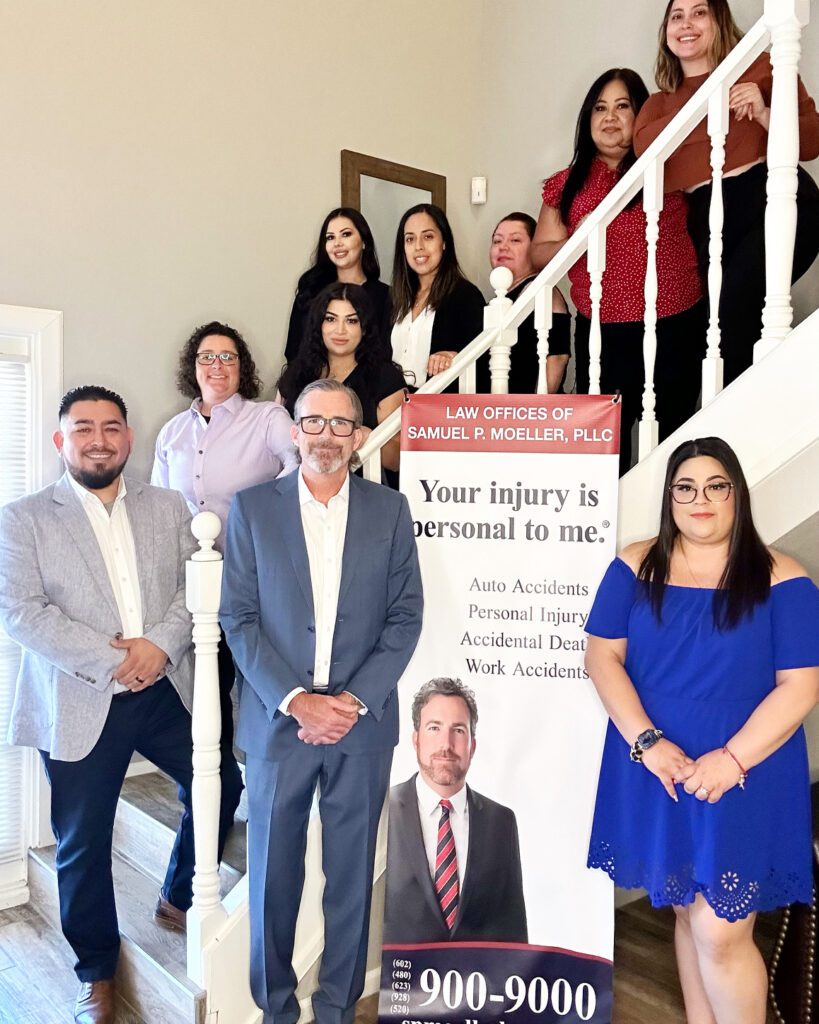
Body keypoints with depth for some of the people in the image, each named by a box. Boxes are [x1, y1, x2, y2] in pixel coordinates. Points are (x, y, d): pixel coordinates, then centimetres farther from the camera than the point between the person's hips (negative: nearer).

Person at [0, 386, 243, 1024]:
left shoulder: (168, 508, 8)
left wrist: (160, 644, -16)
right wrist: (109, 660, -17)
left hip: (168, 691, 3)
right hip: (81, 706, -3)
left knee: (219, 788, 11)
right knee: (83, 842, 10)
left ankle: (180, 901, 39)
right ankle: (97, 969, 34)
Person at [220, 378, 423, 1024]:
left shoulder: (390, 510, 2)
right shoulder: (252, 508, 0)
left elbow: (405, 618, 0)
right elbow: (239, 618, -3)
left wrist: (354, 700, -10)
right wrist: (295, 701, -12)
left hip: (363, 724, 1)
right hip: (278, 721, 0)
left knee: (351, 874, 12)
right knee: (274, 873, 11)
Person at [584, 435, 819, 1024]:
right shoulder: (636, 567, 0)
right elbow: (603, 655, -3)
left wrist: (731, 759, -18)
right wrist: (646, 742, -14)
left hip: (744, 784, -2)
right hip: (656, 776, 3)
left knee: (721, 933, -1)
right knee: (687, 914, 17)